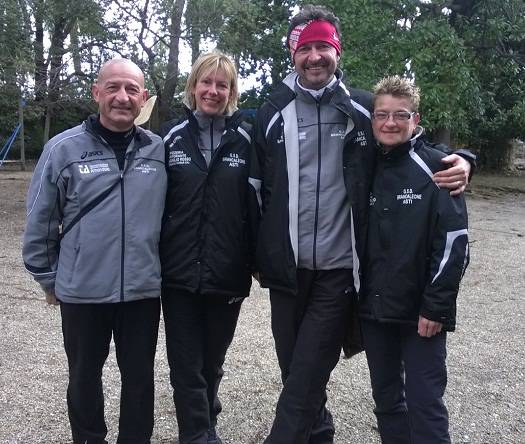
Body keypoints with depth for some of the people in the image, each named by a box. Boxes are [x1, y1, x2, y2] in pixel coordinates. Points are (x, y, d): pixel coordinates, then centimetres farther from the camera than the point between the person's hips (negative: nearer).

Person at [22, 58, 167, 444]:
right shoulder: (64, 148, -6)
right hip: (82, 290, -1)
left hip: (143, 289, 1)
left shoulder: (159, 151, 0)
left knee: (139, 376, 14)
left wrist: (166, 267, 10)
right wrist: (48, 277, 5)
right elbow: (39, 222, 1)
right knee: (84, 376, 17)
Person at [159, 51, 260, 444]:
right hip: (179, 272, 0)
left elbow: (257, 203, -1)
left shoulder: (246, 138, -1)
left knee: (212, 361, 17)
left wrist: (257, 260, -4)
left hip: (227, 273, 0)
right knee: (186, 365, 4)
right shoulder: (172, 136, 3)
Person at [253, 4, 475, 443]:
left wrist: (459, 161, -11)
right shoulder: (272, 113, 3)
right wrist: (258, 255, 8)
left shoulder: (364, 108, 1)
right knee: (295, 370, 16)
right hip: (287, 268, 3)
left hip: (338, 269, -2)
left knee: (305, 379, -1)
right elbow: (257, 189, 8)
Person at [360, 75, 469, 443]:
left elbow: (454, 241, -12)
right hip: (374, 308, 5)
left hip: (421, 312, -5)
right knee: (386, 398, 16)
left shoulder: (434, 168, -8)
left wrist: (436, 306, -15)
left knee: (424, 403, 0)